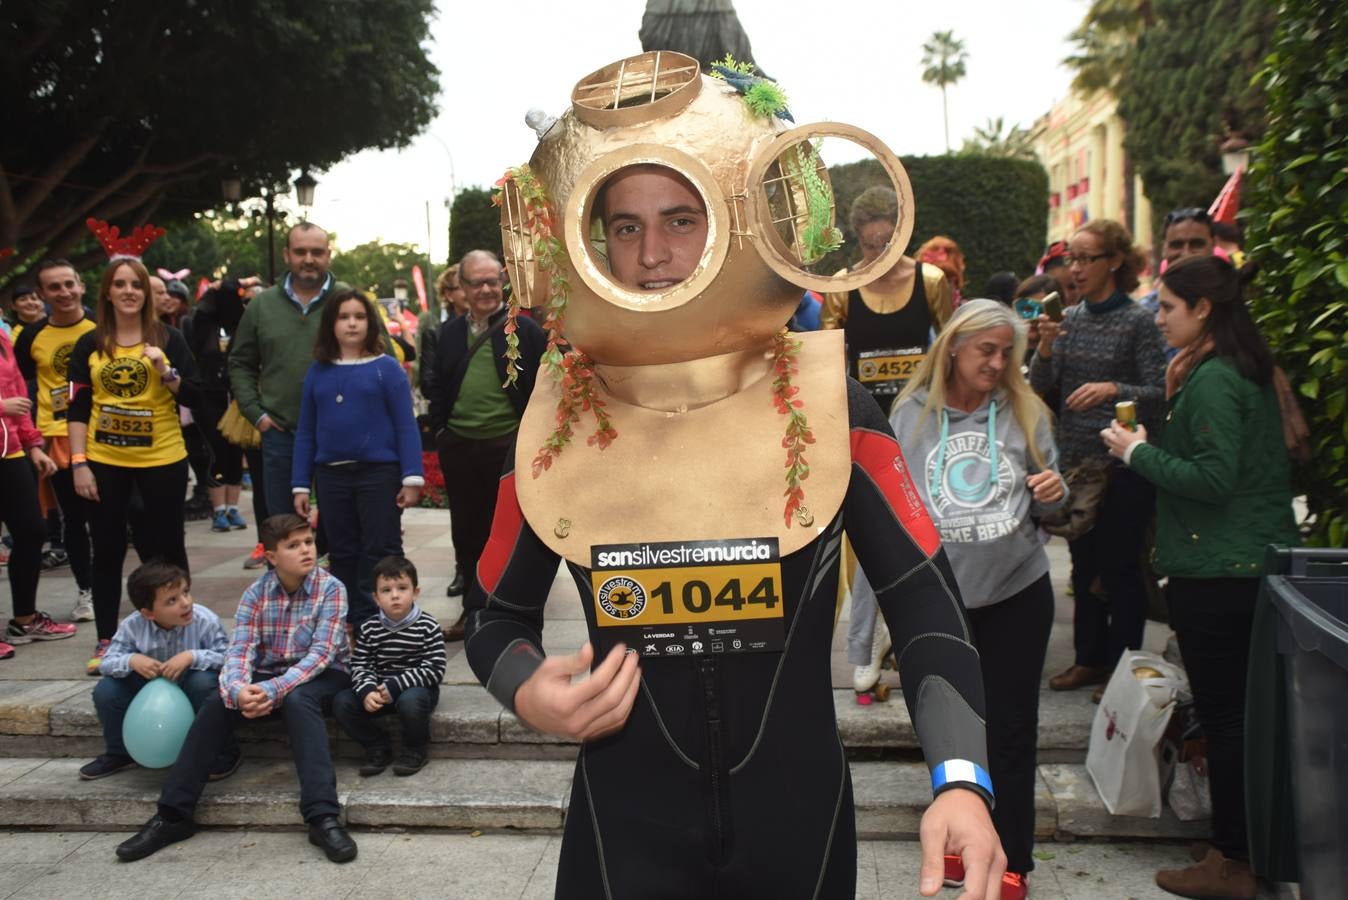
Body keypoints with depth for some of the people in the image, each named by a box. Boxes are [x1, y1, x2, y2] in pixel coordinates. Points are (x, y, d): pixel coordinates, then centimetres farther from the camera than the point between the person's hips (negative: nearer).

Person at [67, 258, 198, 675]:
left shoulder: (168, 338, 1)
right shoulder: (90, 344, 4)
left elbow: (194, 397, -1)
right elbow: (78, 408, 4)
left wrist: (165, 371, -17)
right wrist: (79, 463, -3)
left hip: (162, 460, -1)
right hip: (105, 463, 1)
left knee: (167, 547, 7)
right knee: (108, 550, 7)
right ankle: (105, 641, 17)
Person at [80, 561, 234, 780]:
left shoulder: (206, 620, -25)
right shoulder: (132, 626, -17)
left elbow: (227, 656, -25)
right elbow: (107, 663, -13)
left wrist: (192, 656, -40)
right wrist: (132, 660, -34)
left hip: (189, 689, -3)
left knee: (203, 682, -37)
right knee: (105, 691, -17)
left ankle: (222, 752, -14)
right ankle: (119, 753, 12)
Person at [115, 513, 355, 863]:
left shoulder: (331, 588, -13)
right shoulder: (256, 593, -3)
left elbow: (322, 653, -22)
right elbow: (239, 649, -14)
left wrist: (273, 690, -36)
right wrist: (238, 690, -37)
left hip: (320, 677, -4)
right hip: (266, 677, 4)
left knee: (297, 700, -37)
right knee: (217, 703, -23)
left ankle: (323, 818, -45)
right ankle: (172, 815, -16)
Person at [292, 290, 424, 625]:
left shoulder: (387, 368, -2)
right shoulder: (318, 372, 9)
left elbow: (406, 425, -5)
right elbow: (305, 431, 11)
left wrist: (412, 478, -12)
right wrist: (300, 485, 8)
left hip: (379, 472, -4)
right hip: (332, 475, 4)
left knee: (381, 553, 1)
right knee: (343, 554, 12)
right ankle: (350, 623, 23)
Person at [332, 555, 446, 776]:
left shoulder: (427, 626, -11)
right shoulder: (368, 629, 0)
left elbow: (435, 669, -15)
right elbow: (359, 667, -1)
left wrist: (395, 686, -22)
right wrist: (367, 691, -23)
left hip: (416, 688, -4)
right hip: (379, 690, 4)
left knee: (410, 701, -37)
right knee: (341, 703, -17)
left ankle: (416, 749, -5)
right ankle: (378, 747, 4)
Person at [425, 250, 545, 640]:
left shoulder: (524, 329, -2)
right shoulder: (449, 332, 11)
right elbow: (438, 387, 16)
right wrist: (439, 429, 6)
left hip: (509, 446, -4)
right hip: (460, 447, 4)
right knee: (467, 532, 12)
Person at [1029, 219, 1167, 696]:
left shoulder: (1137, 321, -9)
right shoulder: (1069, 318, 6)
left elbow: (1158, 393, -11)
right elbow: (1040, 386, 2)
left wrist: (1113, 389, -28)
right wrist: (1045, 346, -15)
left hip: (1121, 464, -6)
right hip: (1074, 460, 6)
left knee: (1120, 567, 3)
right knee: (1084, 565, 15)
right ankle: (1090, 658, 27)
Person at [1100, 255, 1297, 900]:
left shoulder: (1213, 380, -17)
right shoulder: (1248, 370, 13)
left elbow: (1214, 478, -22)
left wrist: (1139, 452, -12)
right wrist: (1177, 398, 9)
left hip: (1218, 570, -10)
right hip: (1259, 558, 10)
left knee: (1222, 714, -1)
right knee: (1244, 711, 17)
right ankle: (1245, 846, 29)